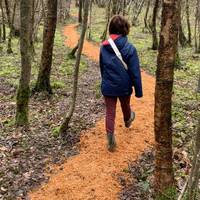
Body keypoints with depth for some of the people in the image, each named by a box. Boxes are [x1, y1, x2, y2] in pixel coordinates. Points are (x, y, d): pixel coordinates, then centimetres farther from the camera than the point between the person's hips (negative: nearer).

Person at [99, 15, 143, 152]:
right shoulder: (130, 48, -18)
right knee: (125, 106, 27)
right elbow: (135, 72, -14)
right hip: (124, 86, -1)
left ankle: (111, 141, 5)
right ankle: (128, 120, 59)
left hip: (108, 87, 1)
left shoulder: (104, 47, -5)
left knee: (110, 113, 8)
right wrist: (138, 91, -5)